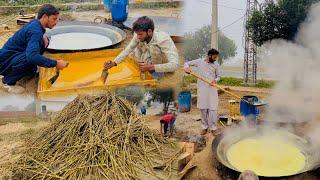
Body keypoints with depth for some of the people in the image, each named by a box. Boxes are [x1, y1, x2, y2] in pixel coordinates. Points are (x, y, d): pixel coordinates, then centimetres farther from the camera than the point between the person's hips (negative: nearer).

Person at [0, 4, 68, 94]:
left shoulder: (35, 23, 1)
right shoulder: (35, 30, -27)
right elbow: (32, 56, -42)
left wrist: (43, 37, 1)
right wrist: (55, 63, -35)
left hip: (14, 55, 9)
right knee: (31, 59, -35)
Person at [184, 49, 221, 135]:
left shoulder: (216, 64, 5)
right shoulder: (199, 62, 1)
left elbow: (218, 76, 13)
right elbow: (187, 63, 8)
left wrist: (215, 80, -10)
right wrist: (187, 67, -16)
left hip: (212, 89, 0)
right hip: (202, 89, 0)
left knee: (213, 109, -4)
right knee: (203, 109, 5)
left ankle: (213, 127, 7)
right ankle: (205, 127, 18)